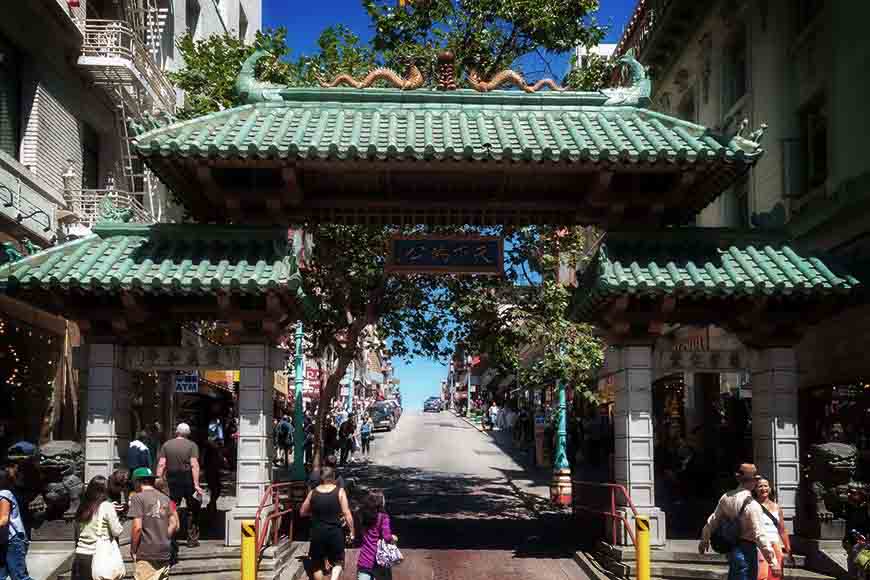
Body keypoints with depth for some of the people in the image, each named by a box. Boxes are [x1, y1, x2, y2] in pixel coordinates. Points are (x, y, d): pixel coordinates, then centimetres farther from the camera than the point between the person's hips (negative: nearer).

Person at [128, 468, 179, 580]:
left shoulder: (138, 498, -7)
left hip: (146, 554, -6)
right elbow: (174, 525, 11)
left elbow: (137, 527, -14)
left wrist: (133, 550, -3)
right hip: (165, 553, 6)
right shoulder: (165, 499, 12)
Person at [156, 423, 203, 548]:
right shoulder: (192, 445, -3)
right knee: (192, 510, 10)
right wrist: (196, 484, -16)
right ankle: (192, 539, 12)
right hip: (188, 480, -2)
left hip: (172, 481, 2)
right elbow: (194, 465, -13)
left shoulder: (166, 445, 5)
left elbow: (161, 464, -2)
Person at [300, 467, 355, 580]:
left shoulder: (313, 493, 0)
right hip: (335, 532, -2)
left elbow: (302, 512, 10)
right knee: (338, 561, 14)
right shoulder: (339, 491, -7)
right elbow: (347, 514, -9)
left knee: (317, 563, 16)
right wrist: (351, 531, -1)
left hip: (317, 532, 2)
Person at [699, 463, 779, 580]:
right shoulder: (751, 505, -22)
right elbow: (760, 535, -24)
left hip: (730, 547, 7)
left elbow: (713, 520, 12)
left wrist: (705, 539, 27)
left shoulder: (726, 497, 1)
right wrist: (773, 561, -22)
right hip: (747, 550, -7)